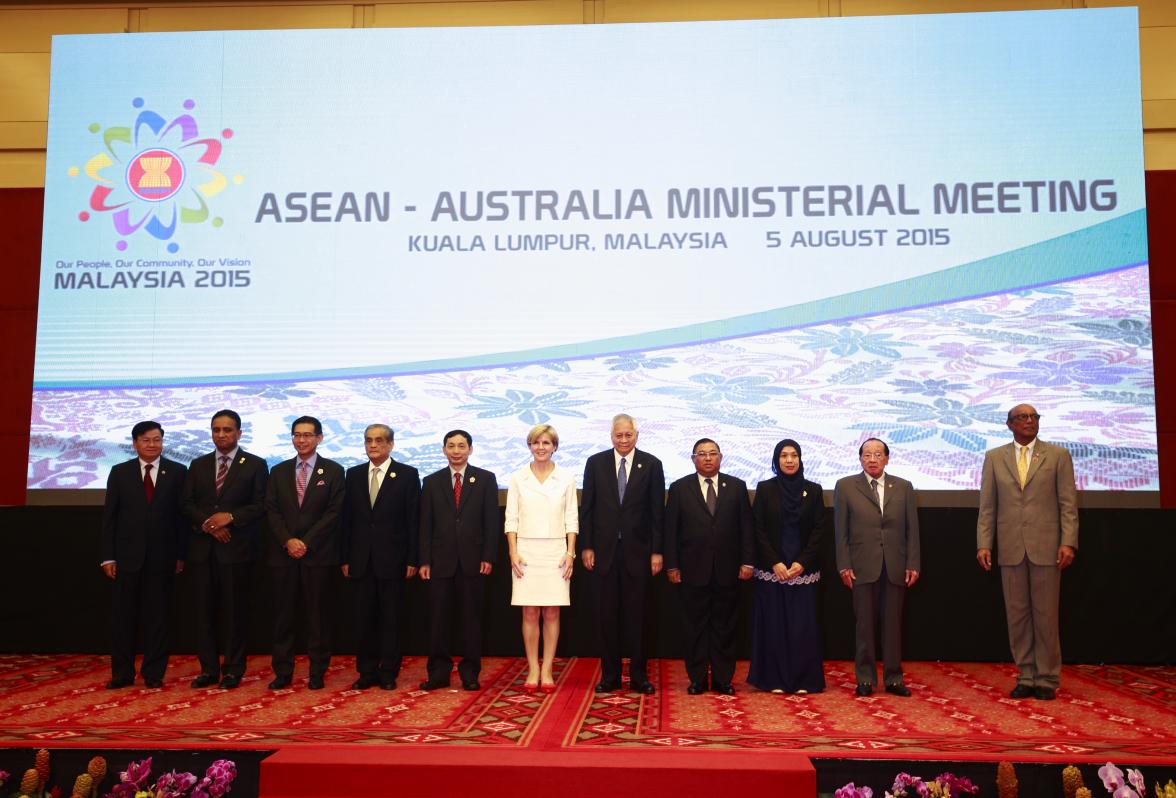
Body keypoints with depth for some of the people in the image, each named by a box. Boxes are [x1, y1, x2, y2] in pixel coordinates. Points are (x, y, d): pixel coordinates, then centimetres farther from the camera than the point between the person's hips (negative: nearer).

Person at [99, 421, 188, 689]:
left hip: (162, 557, -1)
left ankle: (153, 673, 14)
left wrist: (181, 554, -3)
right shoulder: (120, 473, 6)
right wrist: (108, 556, -1)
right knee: (124, 616, 6)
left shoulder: (177, 472, 2)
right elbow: (109, 516, 4)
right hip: (128, 555, 1)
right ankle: (122, 673, 16)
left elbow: (182, 514, 1)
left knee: (157, 616, 5)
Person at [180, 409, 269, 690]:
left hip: (236, 549, -3)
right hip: (202, 548, 3)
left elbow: (260, 506, -3)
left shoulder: (255, 465, 3)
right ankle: (209, 669, 14)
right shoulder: (198, 465, 14)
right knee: (204, 610, 6)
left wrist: (230, 516, -16)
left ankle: (233, 669, 11)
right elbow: (186, 503, 8)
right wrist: (208, 523, -9)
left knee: (235, 610, 2)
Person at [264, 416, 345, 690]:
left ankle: (317, 672, 11)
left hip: (318, 553, -2)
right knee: (283, 615, 5)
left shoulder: (333, 471, 2)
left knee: (318, 614, 3)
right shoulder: (279, 471, 12)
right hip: (283, 553, 3)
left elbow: (334, 512, -4)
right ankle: (283, 672, 12)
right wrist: (288, 541, -9)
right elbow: (271, 510, 6)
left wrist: (306, 542, -11)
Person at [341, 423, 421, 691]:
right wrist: (345, 558, 4)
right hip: (361, 559, 3)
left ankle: (388, 673, 14)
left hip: (392, 559, -3)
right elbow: (347, 519, 9)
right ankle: (367, 672, 17)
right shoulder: (354, 474, 9)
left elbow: (413, 520, -4)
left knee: (390, 619, 4)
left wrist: (412, 559, -8)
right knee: (364, 619, 7)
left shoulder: (407, 475, -2)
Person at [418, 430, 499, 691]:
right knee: (438, 618, 4)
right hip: (441, 561, 1)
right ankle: (439, 672, 13)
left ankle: (470, 673, 14)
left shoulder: (485, 479, 4)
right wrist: (424, 561, -1)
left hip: (473, 560, -1)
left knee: (472, 618, 5)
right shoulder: (431, 482, 8)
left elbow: (492, 522, 1)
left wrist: (488, 557, -6)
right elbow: (425, 525, 6)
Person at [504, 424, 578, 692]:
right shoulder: (518, 478, 4)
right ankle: (533, 670, 10)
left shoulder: (566, 478, 4)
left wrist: (570, 553, -4)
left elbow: (571, 519, 4)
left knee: (552, 613, 3)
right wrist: (513, 553, -6)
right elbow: (511, 518, 3)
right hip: (527, 551, 0)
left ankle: (547, 671, 10)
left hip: (556, 551, 0)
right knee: (530, 613, 1)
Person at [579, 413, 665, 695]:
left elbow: (657, 511, 0)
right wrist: (586, 546, -1)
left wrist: (656, 551, -3)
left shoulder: (651, 464, 0)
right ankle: (610, 675, 17)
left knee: (636, 614, 5)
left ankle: (638, 675, 16)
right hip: (604, 549, 1)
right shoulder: (595, 463, 3)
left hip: (637, 550, -1)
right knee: (607, 615, 7)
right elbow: (586, 508, 4)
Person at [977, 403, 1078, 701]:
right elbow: (987, 506, 6)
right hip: (1010, 548, 2)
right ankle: (1026, 677, 16)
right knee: (1017, 615, 6)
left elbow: (1068, 504, 0)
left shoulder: (1058, 455, 5)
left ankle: (1047, 679, 14)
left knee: (1046, 615, 3)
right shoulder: (994, 457, 9)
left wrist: (1068, 542, -10)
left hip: (1046, 547, -1)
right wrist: (983, 543, -2)